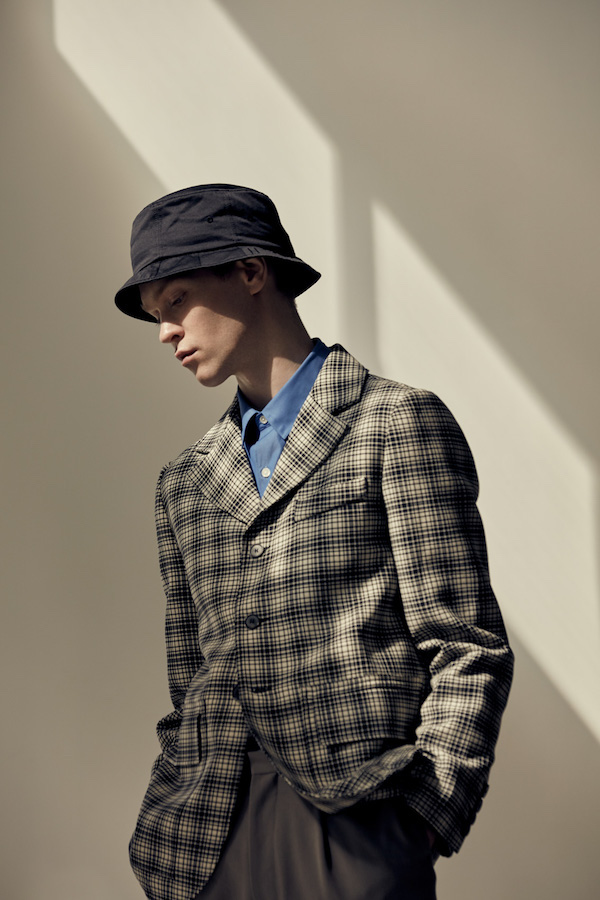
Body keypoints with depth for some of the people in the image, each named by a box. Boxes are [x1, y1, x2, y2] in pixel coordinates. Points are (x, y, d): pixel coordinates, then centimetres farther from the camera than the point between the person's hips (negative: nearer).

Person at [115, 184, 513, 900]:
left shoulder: (400, 424, 1)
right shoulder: (185, 483, 17)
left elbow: (468, 650, -3)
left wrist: (421, 826, -10)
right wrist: (173, 827, 12)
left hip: (353, 813, -4)